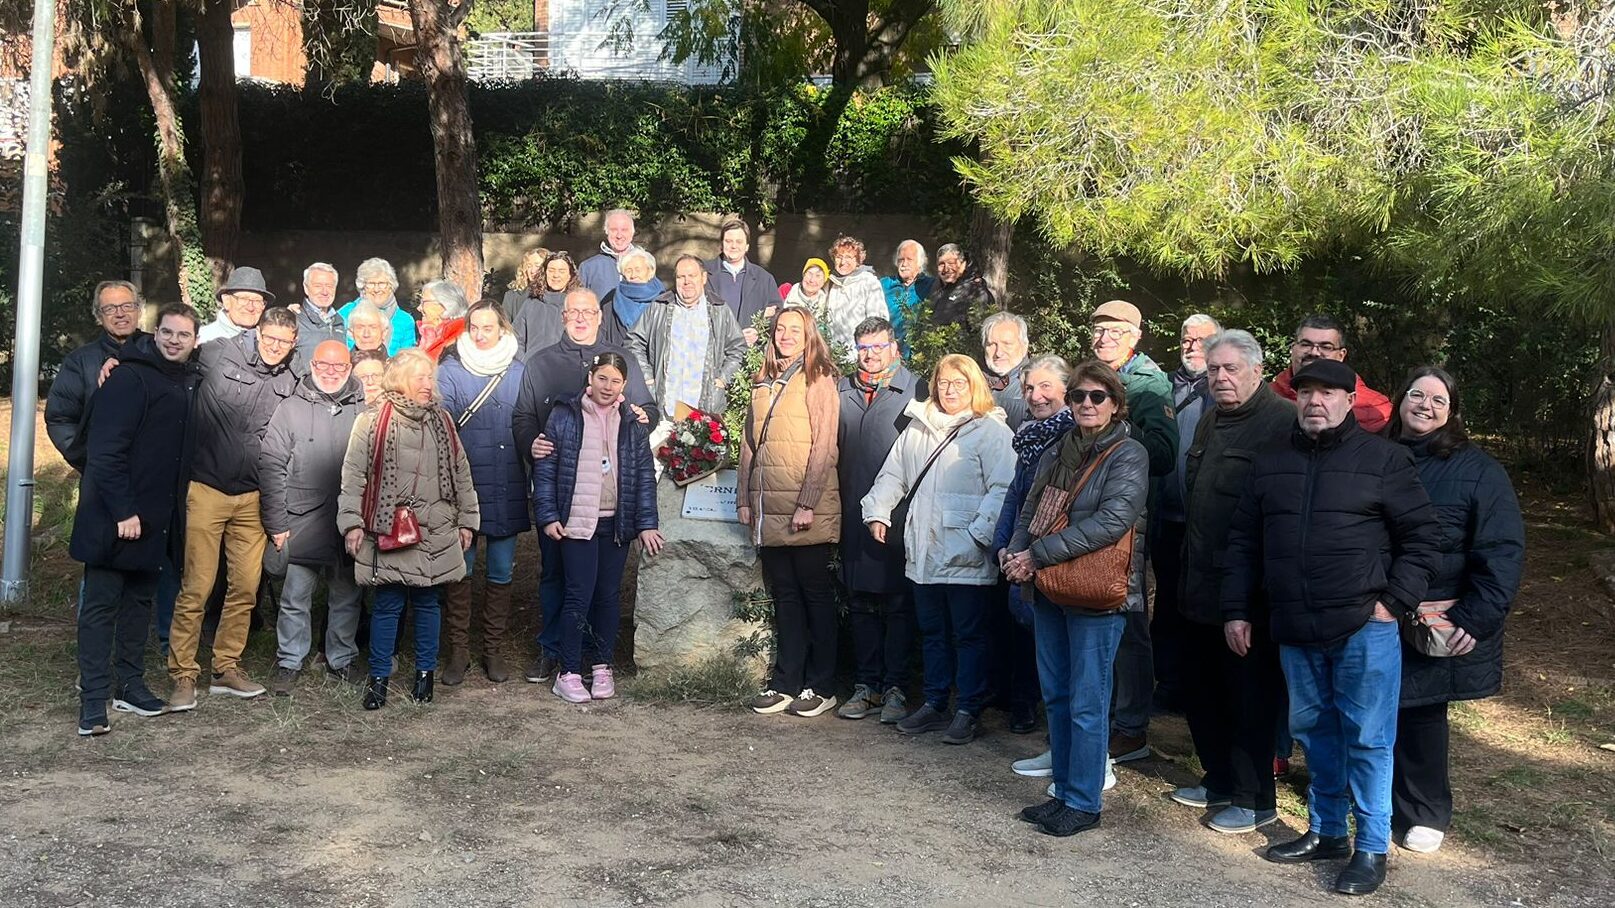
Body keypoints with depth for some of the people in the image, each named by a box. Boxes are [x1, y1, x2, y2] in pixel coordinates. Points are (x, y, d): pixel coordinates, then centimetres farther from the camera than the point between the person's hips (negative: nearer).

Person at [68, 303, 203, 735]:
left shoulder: (190, 383, 9)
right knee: (101, 603, 0)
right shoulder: (129, 378, -12)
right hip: (115, 516, -7)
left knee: (140, 599, 14)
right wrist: (122, 510, -21)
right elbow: (105, 449, -17)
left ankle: (130, 684, 24)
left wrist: (175, 508, 9)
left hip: (157, 516, 7)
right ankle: (93, 698, 3)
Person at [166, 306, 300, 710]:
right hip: (206, 490, -4)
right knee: (196, 588, -4)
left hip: (252, 498, 4)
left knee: (246, 588, 7)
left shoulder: (291, 382, 7)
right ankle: (183, 675, 6)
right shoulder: (219, 354, -4)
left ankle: (226, 668, 21)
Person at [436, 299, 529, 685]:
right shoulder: (450, 370, 1)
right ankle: (458, 649, 16)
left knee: (502, 573, 8)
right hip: (462, 488, -2)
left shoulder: (520, 372, 8)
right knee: (459, 570, 4)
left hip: (507, 491, 2)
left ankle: (494, 649, 20)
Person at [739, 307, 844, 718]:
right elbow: (749, 444, 17)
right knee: (784, 594, 10)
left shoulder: (818, 381, -4)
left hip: (808, 510, -6)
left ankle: (821, 687, 10)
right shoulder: (764, 383, 16)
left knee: (815, 593, 3)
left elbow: (824, 447, -10)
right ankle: (785, 683, 17)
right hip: (769, 510, 6)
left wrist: (808, 504, -16)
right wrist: (745, 498, 10)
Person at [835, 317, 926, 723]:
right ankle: (866, 685, 18)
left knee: (898, 604, 1)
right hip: (855, 514, 5)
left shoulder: (915, 390, -2)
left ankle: (895, 688, 8)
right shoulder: (842, 390, 13)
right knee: (860, 604, 10)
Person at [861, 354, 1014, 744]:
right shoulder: (918, 427, 14)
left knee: (969, 635, 3)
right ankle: (935, 704, 26)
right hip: (923, 552, 6)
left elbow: (1003, 489, -14)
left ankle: (968, 711, 12)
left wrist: (980, 532, -20)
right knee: (932, 632, 15)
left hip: (966, 557, -6)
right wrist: (877, 512, 8)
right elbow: (893, 474, 19)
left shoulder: (992, 431, -6)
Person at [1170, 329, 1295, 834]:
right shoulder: (1211, 422, 15)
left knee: (1249, 697, 2)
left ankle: (1254, 801, 15)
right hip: (1201, 585, 9)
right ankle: (1219, 781, 33)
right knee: (1199, 686, 17)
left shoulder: (1283, 423, -14)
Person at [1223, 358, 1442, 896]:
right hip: (1295, 631, 5)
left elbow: (1423, 536, -2)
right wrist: (1236, 610, 8)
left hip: (1364, 628, -4)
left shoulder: (1384, 459, -3)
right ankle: (1326, 832, 28)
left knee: (1366, 739, 1)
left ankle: (1372, 849, 12)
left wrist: (1394, 602, -10)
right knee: (1314, 731, 14)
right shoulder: (1270, 464, 10)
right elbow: (1243, 542, 13)